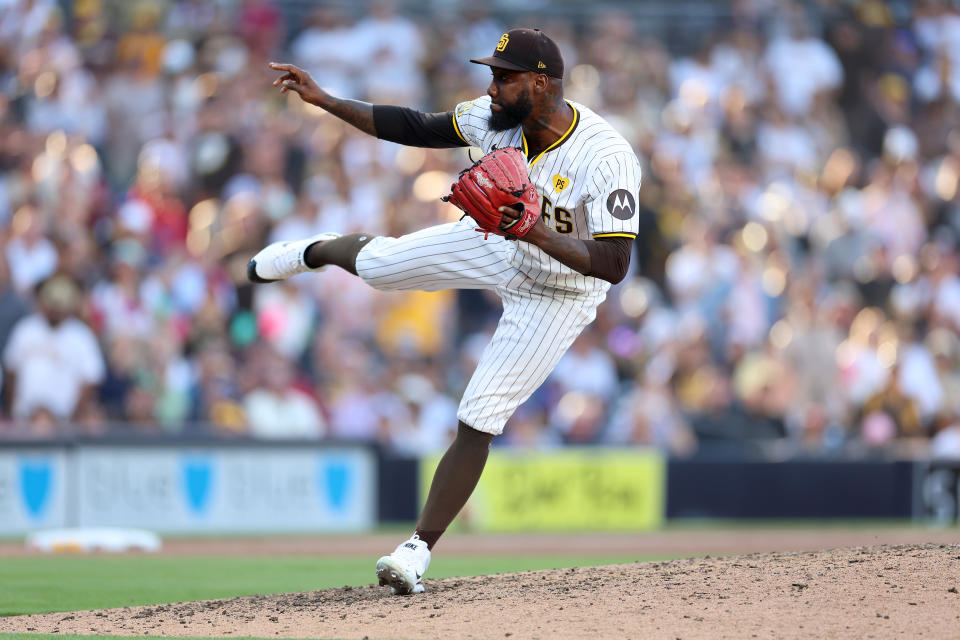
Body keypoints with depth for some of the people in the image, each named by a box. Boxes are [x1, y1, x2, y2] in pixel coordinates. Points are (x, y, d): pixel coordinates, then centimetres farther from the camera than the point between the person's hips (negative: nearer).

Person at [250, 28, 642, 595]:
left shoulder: (608, 159, -38)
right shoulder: (497, 117, -20)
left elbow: (615, 264, -39)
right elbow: (417, 128, -6)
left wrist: (539, 235, -50)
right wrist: (322, 100, -11)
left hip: (560, 293, -5)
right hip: (499, 247, 5)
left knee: (478, 423, -10)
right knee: (374, 263, 14)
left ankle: (419, 550, 3)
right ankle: (312, 253, 53)